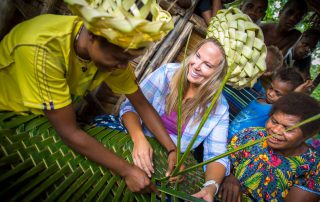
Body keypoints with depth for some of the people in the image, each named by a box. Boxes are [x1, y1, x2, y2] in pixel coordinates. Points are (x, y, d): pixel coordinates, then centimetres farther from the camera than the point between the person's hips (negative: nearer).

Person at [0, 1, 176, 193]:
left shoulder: (114, 50, -22)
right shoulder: (41, 49, -39)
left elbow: (141, 103, -13)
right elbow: (69, 133, -34)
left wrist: (172, 149, -21)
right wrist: (127, 170, -28)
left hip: (53, 111, 4)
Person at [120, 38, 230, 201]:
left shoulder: (219, 107, -7)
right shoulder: (168, 72, -10)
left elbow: (216, 154, -7)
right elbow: (130, 106, -10)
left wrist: (211, 187, -27)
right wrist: (139, 138, -28)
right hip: (140, 147, -1)